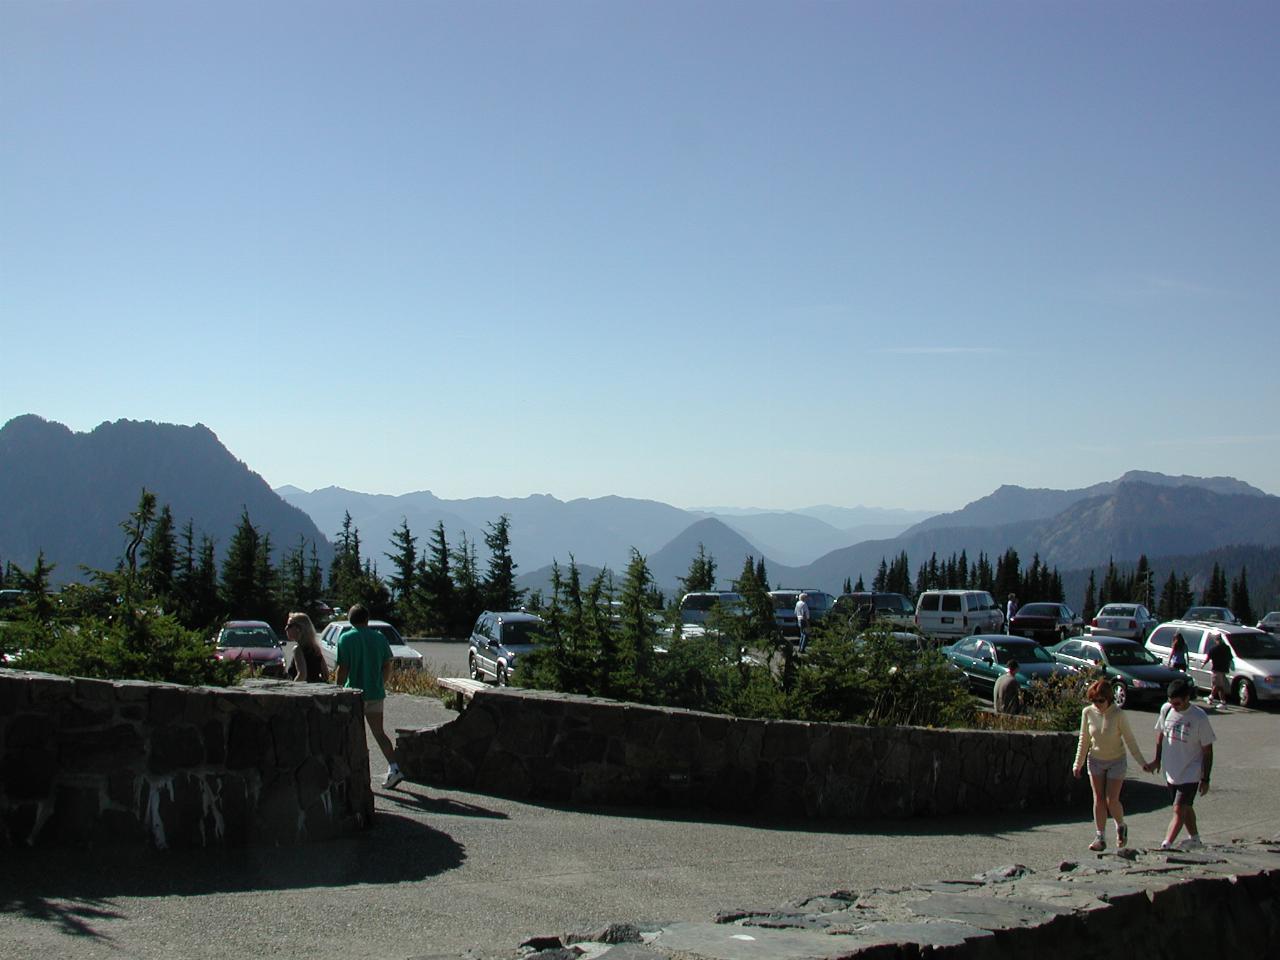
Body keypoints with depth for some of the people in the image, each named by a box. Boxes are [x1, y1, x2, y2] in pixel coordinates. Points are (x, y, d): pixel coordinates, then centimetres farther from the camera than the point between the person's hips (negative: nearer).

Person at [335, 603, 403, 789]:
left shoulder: (346, 638, -8)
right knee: (379, 732, 9)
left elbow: (342, 669, -12)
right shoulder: (379, 638, 5)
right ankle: (393, 768, -5)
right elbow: (387, 667, 7)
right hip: (376, 694, 4)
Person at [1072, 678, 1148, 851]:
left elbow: (1129, 739, -8)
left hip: (1116, 761, -3)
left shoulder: (1118, 714, -18)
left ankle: (1121, 827, 23)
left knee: (1111, 800, -6)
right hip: (1095, 760, 3)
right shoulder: (1087, 713, -8)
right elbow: (1084, 740, 3)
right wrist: (1078, 763, 4)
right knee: (1098, 799, 2)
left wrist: (1142, 762, -8)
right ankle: (1100, 837, 9)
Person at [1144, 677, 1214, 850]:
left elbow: (1207, 750, -11)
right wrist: (1157, 760, 15)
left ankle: (1166, 846, -13)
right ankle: (1194, 839, 39)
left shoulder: (1199, 717, -18)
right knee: (1185, 808, 21)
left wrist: (1205, 779, -9)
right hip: (1171, 771, 5)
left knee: (1179, 810, -10)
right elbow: (1160, 733, 12)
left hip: (1190, 774, -5)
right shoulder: (1166, 709, -6)